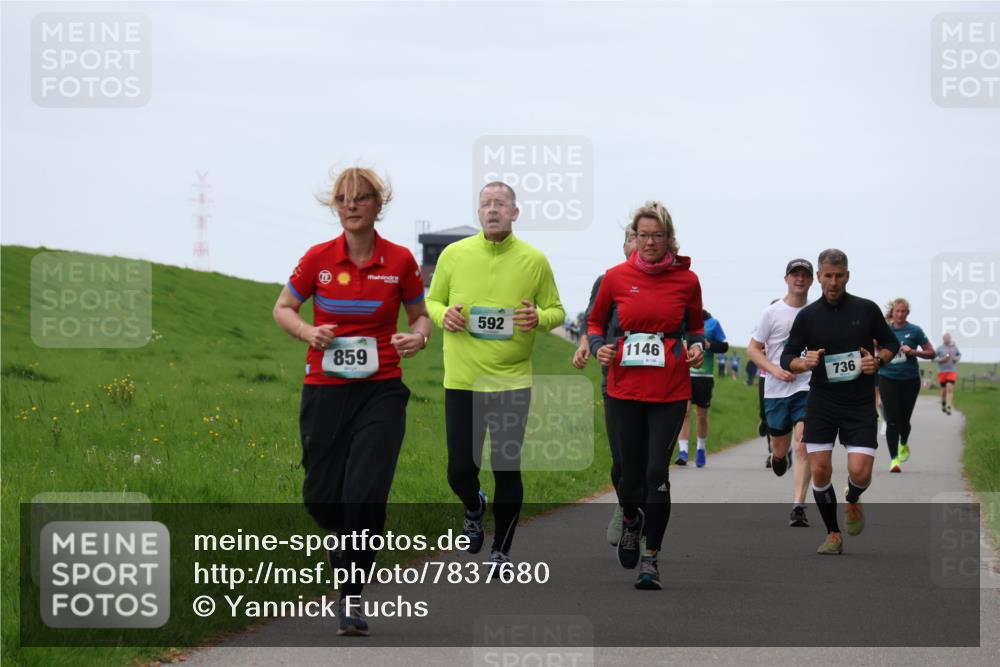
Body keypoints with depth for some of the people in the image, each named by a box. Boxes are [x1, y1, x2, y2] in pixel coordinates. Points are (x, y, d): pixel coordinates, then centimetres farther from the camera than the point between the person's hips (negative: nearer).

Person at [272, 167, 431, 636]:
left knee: (365, 496, -15)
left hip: (381, 391, -1)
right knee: (320, 498, 4)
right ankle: (351, 545, 39)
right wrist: (308, 332, -10)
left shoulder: (400, 261, -1)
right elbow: (283, 308, 10)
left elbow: (419, 316, 12)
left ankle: (351, 593, -1)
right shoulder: (318, 258, -1)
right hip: (324, 391, 1)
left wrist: (418, 337, -11)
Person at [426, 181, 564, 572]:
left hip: (512, 381, -1)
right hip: (461, 379, 1)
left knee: (507, 470, 2)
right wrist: (443, 315, -10)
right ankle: (475, 509, 38)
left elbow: (556, 310, 7)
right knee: (460, 469, 3)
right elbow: (432, 301, 13)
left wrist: (540, 319, -15)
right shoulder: (453, 254, 1)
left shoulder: (534, 260, -1)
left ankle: (501, 551, 19)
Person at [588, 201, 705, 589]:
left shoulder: (686, 280, 0)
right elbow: (595, 322, 15)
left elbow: (695, 326, 16)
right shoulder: (616, 278, 1)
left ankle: (650, 558, 1)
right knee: (630, 474, 6)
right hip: (625, 389, 1)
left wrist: (697, 346, -5)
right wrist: (598, 347, -5)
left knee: (657, 472, -10)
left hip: (670, 392, -1)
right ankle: (631, 521, 41)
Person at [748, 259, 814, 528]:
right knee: (781, 449, 11)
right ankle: (777, 456, 50)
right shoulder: (772, 313, 0)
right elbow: (753, 349, 2)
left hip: (808, 388, 0)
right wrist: (775, 370, -13)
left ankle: (798, 507, -15)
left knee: (803, 447, -16)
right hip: (776, 391, 0)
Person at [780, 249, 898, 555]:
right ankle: (833, 534, 15)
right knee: (820, 472, -4)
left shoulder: (867, 309, 0)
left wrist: (878, 361, -9)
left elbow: (891, 343, 12)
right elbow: (786, 358, 5)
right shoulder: (807, 316, 1)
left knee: (859, 472, -12)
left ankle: (853, 502, 25)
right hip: (821, 404, 1)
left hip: (860, 404, -1)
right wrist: (804, 362, -17)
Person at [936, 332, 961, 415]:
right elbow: (933, 358, -3)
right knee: (944, 390, 10)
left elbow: (959, 354, 22)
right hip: (942, 371, 0)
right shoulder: (940, 348, -4)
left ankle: (948, 407, -18)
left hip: (951, 372, 0)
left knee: (950, 388, -14)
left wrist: (957, 359, 0)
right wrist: (942, 360, -17)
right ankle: (943, 404, 37)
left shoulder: (954, 347, 4)